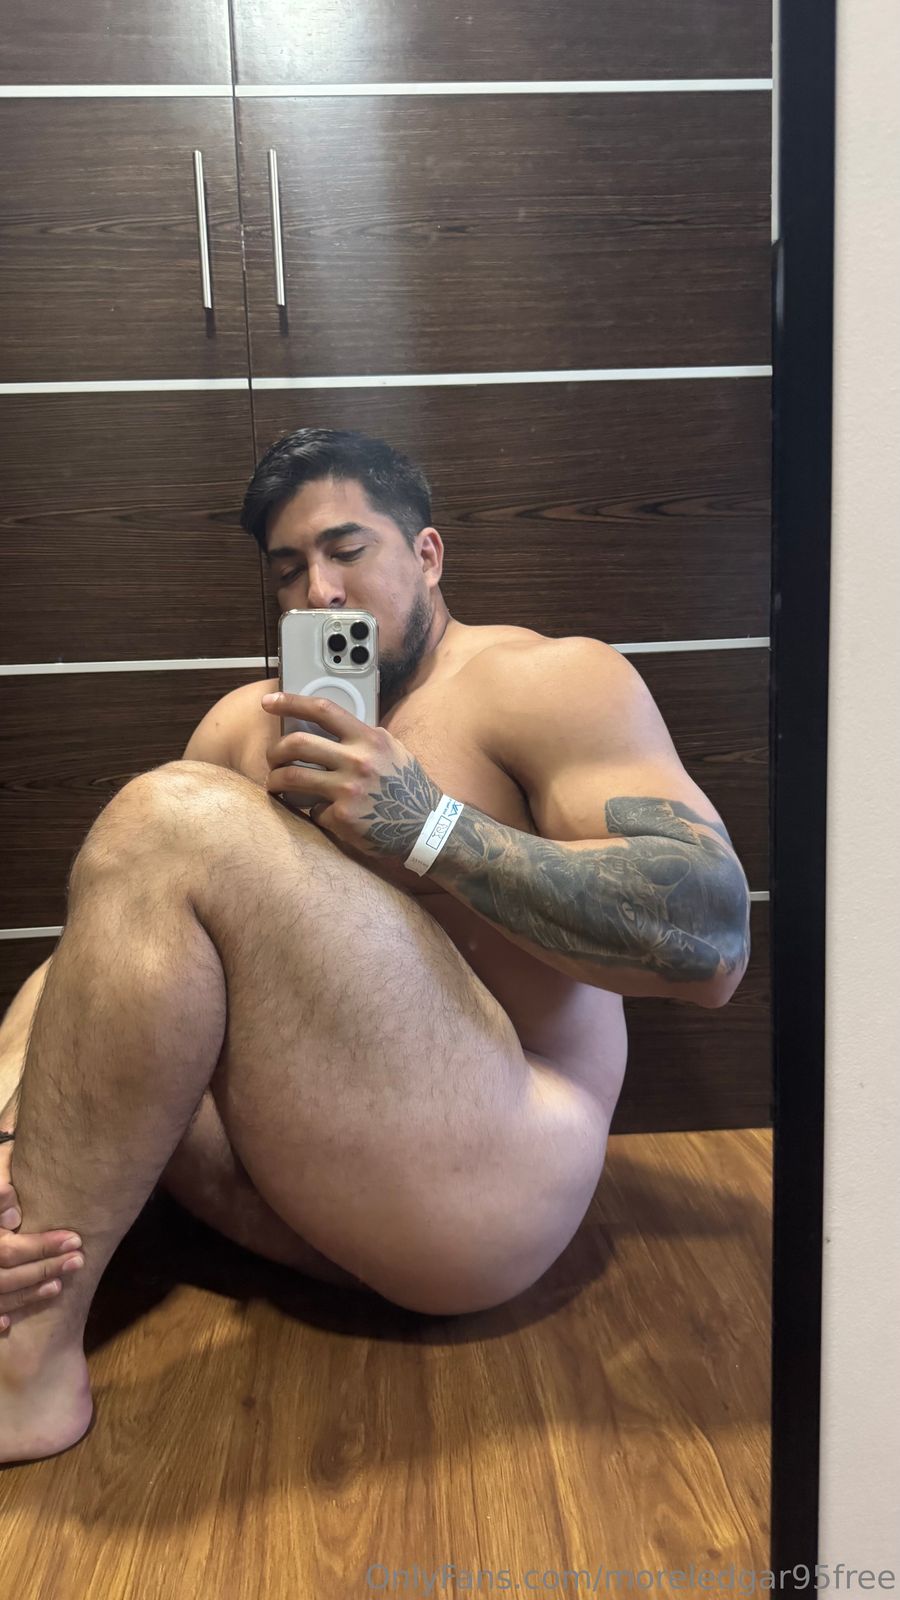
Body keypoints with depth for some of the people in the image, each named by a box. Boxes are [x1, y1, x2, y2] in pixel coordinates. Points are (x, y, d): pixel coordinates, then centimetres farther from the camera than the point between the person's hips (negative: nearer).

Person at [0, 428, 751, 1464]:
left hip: (480, 1187, -6)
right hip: (288, 1183, 6)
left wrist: (430, 825, -19)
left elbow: (714, 943, -14)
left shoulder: (552, 682, 1)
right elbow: (107, 953, 8)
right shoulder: (248, 725, 17)